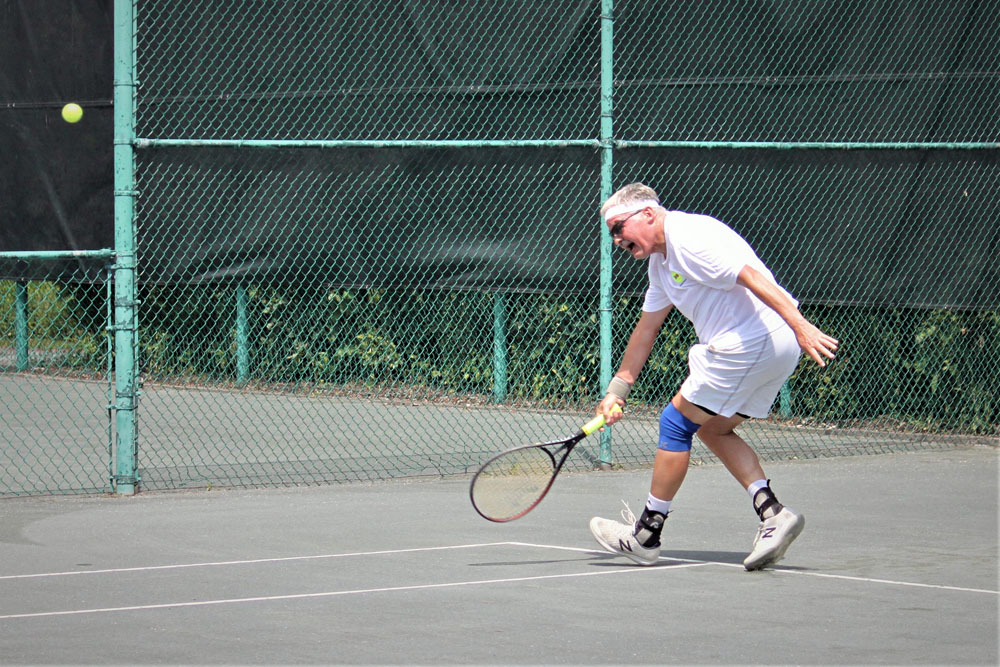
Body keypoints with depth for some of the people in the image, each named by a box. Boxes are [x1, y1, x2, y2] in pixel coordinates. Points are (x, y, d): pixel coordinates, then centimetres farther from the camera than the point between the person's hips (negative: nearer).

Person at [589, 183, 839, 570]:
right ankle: (773, 513, 5)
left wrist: (800, 325, -32)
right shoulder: (661, 261, 21)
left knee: (676, 422, -1)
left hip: (751, 344, -10)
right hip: (776, 349, 10)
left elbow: (750, 275, -23)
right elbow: (646, 329, 28)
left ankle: (646, 537, 8)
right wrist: (617, 390, 28)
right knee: (713, 430, 20)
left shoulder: (689, 237, -13)